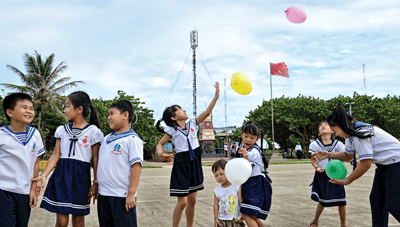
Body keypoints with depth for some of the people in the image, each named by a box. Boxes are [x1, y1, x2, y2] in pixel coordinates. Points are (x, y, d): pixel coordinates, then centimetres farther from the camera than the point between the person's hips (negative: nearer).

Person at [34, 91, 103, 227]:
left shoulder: (93, 132, -2)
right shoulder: (62, 130, 9)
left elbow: (96, 159, -1)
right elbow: (55, 155, 7)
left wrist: (96, 183, -4)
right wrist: (44, 175, -3)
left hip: (81, 176, -2)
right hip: (62, 175, 3)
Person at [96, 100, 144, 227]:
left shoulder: (132, 139, -10)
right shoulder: (106, 139, 14)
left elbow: (136, 166, -16)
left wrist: (131, 194, -20)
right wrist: (96, 184, 16)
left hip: (122, 196, -7)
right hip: (103, 194, 8)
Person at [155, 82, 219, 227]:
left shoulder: (192, 123, 6)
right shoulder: (172, 130, -5)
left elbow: (207, 112, 0)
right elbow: (160, 144, -2)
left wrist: (216, 96, -7)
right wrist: (160, 153, -24)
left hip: (194, 163, 5)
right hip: (181, 164, -5)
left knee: (192, 201, 12)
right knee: (182, 202, -7)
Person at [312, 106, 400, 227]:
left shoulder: (360, 133, -26)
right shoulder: (351, 135, 5)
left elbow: (365, 164, -24)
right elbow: (348, 155, 21)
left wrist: (346, 181, -12)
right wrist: (328, 155, 8)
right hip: (383, 166, 10)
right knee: (376, 200, 9)